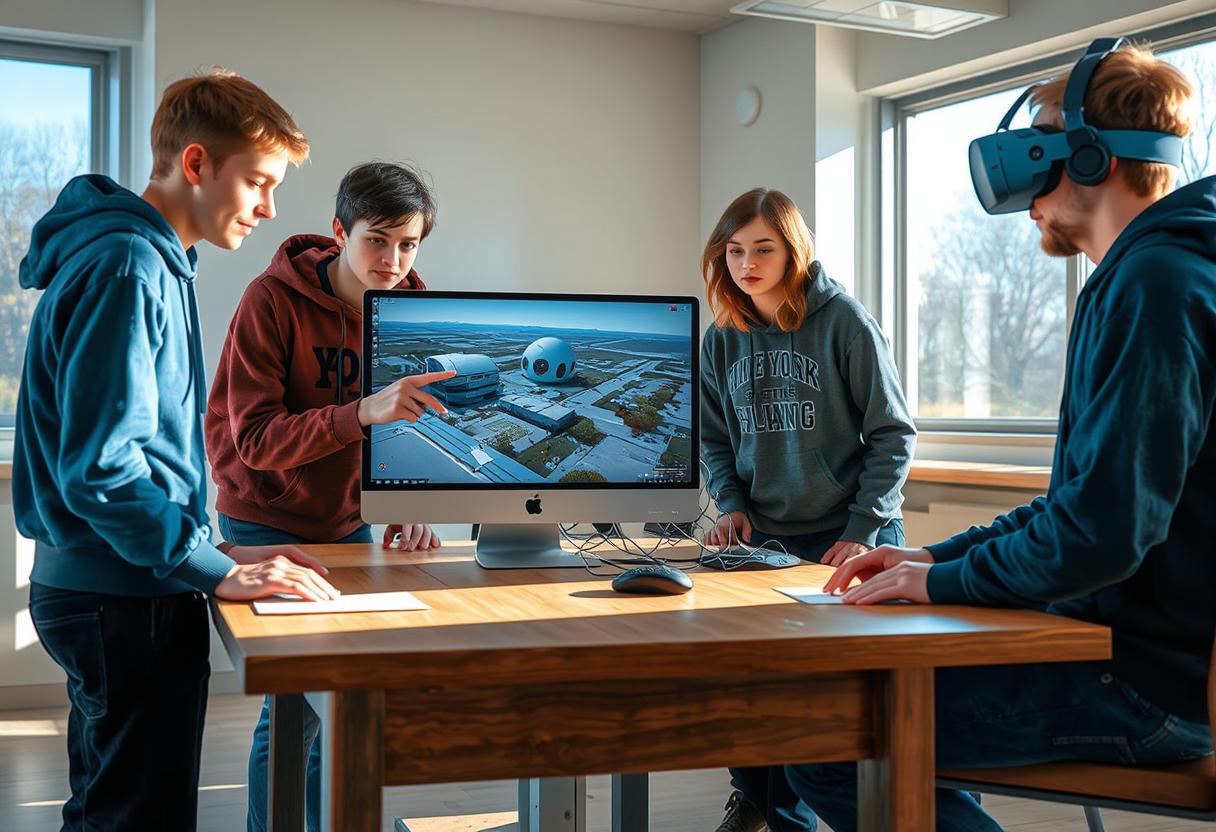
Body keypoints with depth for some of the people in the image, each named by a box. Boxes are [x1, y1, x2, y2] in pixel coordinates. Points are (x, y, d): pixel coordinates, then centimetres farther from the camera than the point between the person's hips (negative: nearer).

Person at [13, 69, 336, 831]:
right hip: (128, 598, -10)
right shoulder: (127, 268, -18)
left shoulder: (151, 260, 13)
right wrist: (217, 572, -19)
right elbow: (100, 465, -24)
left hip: (102, 588, 10)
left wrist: (219, 553, 11)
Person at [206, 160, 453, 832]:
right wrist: (363, 412, -39)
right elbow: (256, 439, -25)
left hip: (350, 520, 5)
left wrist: (409, 508, -21)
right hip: (267, 519, -5)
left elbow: (415, 426, -2)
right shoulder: (273, 299, -18)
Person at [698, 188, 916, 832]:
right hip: (762, 540, 4)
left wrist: (863, 531, -15)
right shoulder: (722, 338, 4)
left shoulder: (844, 321, -9)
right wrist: (733, 506, -6)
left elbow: (892, 434, -9)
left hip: (849, 540, -4)